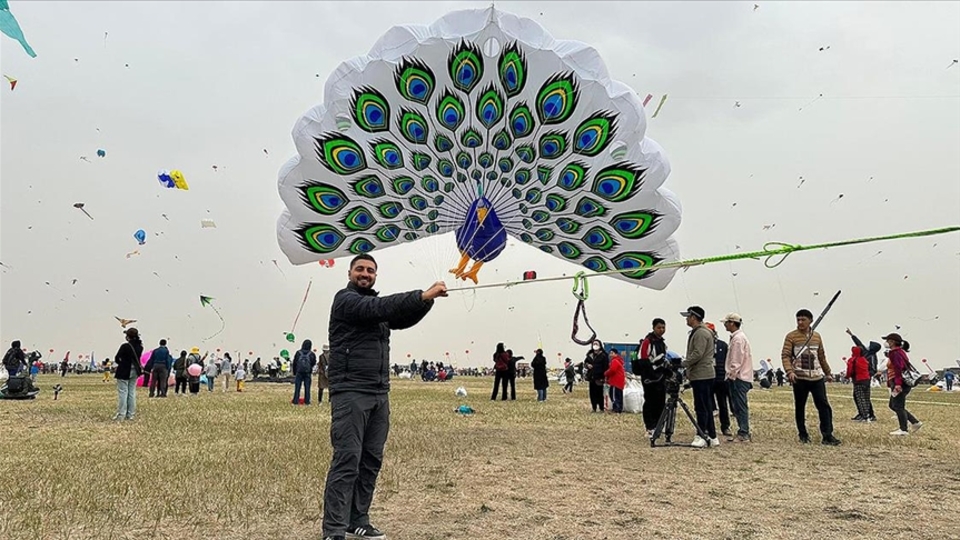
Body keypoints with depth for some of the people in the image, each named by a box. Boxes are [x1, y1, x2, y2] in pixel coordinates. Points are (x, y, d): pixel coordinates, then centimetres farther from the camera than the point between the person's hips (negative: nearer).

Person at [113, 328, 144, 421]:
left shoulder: (125, 346, -18)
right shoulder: (140, 346, 0)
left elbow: (116, 359, -8)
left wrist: (122, 363, 9)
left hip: (124, 372, -6)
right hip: (134, 371, 6)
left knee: (122, 393, 0)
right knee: (132, 392, 11)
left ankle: (121, 415, 0)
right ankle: (130, 414, 14)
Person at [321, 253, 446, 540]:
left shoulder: (375, 305, 21)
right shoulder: (345, 299, -4)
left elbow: (403, 320, 14)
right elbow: (379, 308, -21)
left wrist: (427, 300, -4)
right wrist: (422, 295, -26)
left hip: (379, 395, 8)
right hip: (350, 393, -8)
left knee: (371, 461, 9)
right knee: (347, 461, -9)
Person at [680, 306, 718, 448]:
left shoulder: (701, 333, -14)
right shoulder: (697, 332, 19)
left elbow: (697, 354, -22)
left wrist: (682, 364, -16)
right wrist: (688, 371, 19)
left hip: (701, 376, -11)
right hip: (703, 375, 11)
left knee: (702, 407, -7)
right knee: (706, 407, 12)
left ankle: (701, 437, -4)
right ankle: (712, 437, 16)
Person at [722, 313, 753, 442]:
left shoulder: (738, 338, -14)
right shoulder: (736, 337, 18)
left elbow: (737, 361, -18)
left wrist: (731, 375, -15)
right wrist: (731, 375, 19)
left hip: (738, 378, -10)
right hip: (738, 377, 10)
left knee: (740, 406, -7)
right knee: (737, 407, 11)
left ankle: (743, 434, -5)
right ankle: (743, 432, 14)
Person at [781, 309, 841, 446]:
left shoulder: (817, 336, 10)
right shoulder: (791, 336, -3)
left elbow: (821, 356, 20)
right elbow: (785, 355, -10)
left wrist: (827, 372, 25)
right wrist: (789, 371, -24)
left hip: (817, 377, 3)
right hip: (800, 378, -3)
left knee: (824, 406, -1)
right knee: (800, 407, 6)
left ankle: (827, 436, 3)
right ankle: (803, 435, 18)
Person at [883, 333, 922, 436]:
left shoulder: (895, 353, -13)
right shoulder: (900, 351, 19)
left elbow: (899, 368, -23)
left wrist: (898, 383, -29)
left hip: (899, 384, -11)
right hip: (902, 384, 11)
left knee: (898, 406, -6)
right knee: (893, 405, 15)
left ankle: (903, 430, -1)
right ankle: (915, 422, 17)